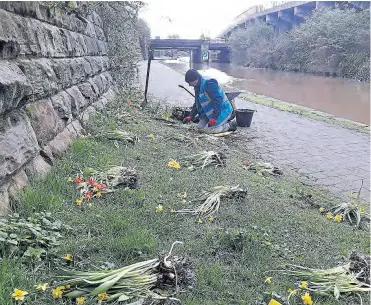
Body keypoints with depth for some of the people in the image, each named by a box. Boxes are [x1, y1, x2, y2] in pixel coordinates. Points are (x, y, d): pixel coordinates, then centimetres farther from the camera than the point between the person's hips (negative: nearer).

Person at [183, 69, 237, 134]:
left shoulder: (209, 83, -22)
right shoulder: (198, 87, 8)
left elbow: (218, 100, -29)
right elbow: (197, 103, 18)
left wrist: (214, 118, -31)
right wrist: (191, 116, 8)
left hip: (222, 111, -10)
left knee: (208, 130, -19)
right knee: (200, 128, 1)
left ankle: (230, 125, -2)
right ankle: (224, 122, 12)